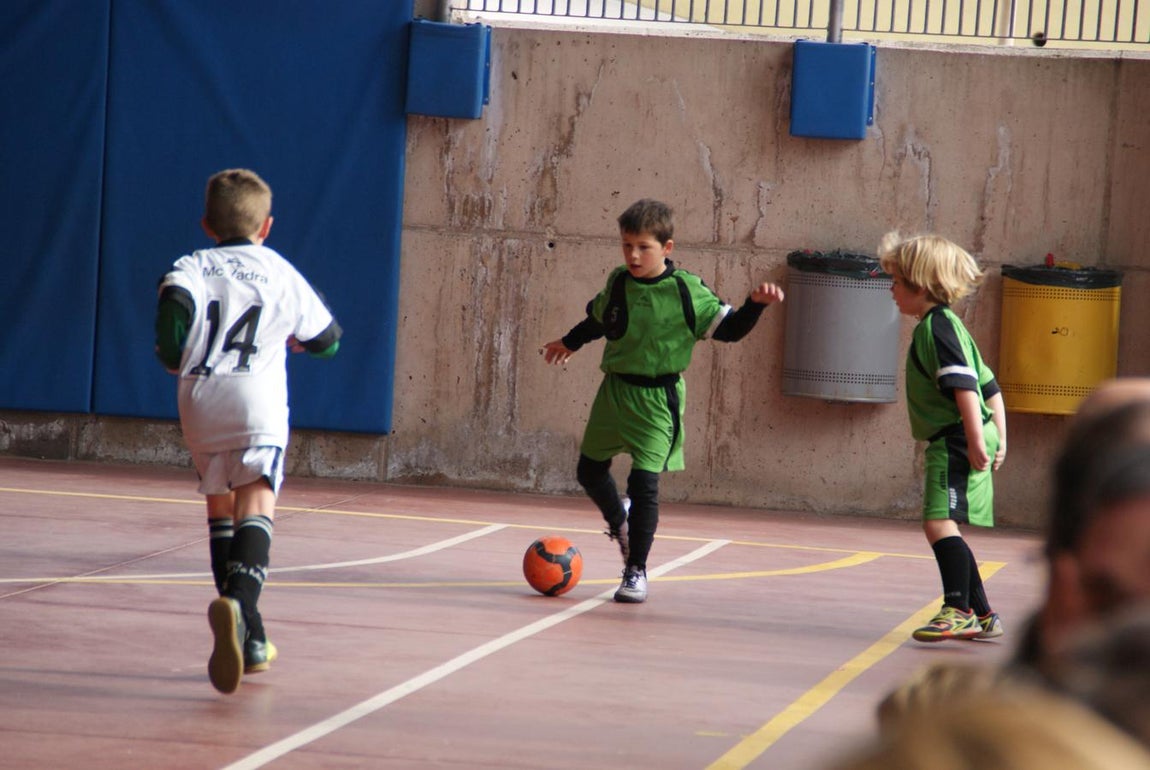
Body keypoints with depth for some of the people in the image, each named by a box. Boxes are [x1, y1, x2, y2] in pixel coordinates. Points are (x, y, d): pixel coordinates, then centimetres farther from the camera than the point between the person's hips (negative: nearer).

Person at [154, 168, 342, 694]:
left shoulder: (192, 267, 10)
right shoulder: (281, 274, 14)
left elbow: (174, 302, -14)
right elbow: (328, 341, 22)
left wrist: (175, 359, 3)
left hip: (198, 399, 2)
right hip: (258, 400, -2)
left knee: (220, 508, 17)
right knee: (256, 504, -14)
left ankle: (248, 636, 18)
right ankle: (239, 600, -44)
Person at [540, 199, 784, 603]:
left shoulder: (687, 292, -12)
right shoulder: (618, 282, 1)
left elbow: (727, 328, -6)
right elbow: (598, 319, 22)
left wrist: (755, 304, -22)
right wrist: (569, 343, 37)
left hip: (657, 399, -5)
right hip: (614, 388, 5)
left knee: (644, 482, -12)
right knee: (589, 471, 15)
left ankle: (636, 571, 1)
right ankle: (618, 519, 48)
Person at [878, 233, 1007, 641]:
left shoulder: (937, 325, -11)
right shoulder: (944, 324, 22)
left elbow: (963, 385, -22)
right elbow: (990, 387, 24)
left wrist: (975, 439, -26)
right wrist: (999, 439, 22)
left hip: (956, 441, -11)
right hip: (953, 443, 11)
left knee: (940, 522, -17)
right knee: (946, 528, 15)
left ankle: (958, 611, -22)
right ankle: (982, 616, 22)